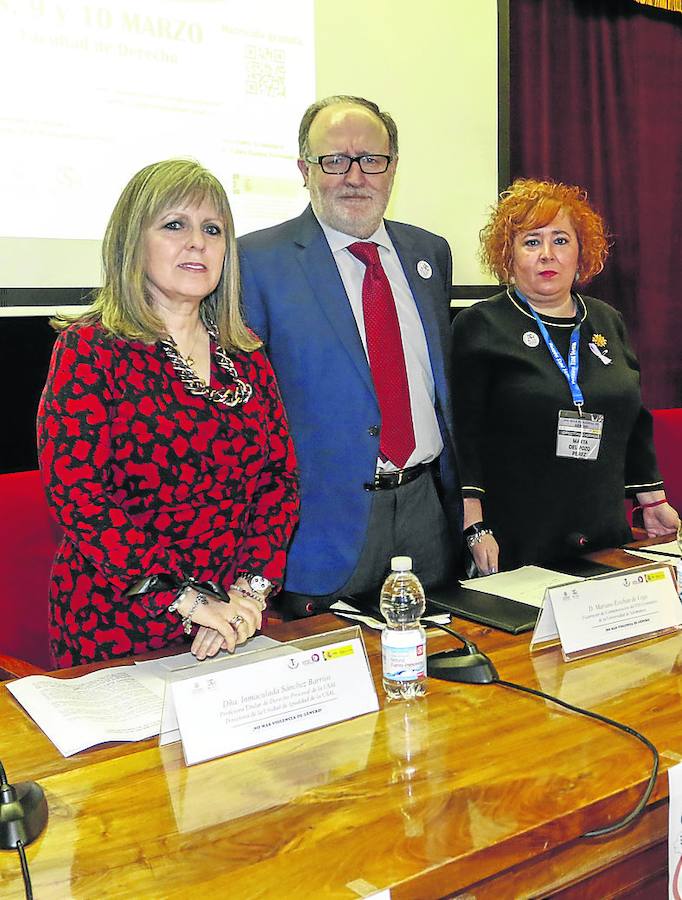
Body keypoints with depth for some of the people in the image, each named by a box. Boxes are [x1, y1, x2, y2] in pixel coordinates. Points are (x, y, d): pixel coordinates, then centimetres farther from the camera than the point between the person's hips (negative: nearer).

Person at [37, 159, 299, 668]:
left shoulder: (245, 353, 8)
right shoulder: (90, 349, -7)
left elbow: (281, 476, 4)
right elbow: (75, 494, -15)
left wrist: (249, 591, -11)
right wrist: (190, 601, -19)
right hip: (117, 626, -4)